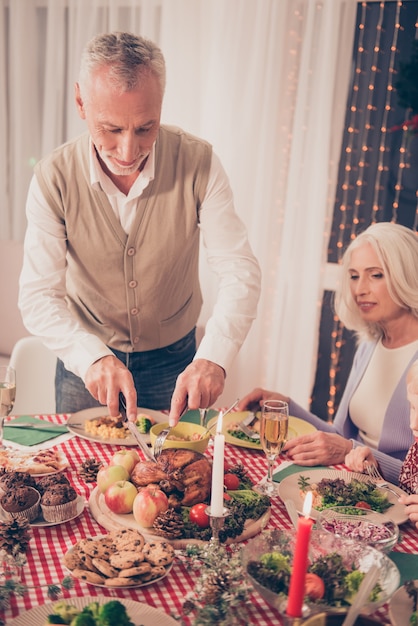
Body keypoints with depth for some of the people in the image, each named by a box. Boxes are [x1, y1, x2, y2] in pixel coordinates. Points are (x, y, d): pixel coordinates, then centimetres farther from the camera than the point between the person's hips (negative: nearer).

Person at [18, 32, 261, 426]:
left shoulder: (198, 163, -19)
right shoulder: (53, 178, -19)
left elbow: (240, 272, -22)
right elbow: (38, 296, -21)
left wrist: (213, 357, -39)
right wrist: (92, 357, -39)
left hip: (174, 362, 0)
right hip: (85, 362, 0)